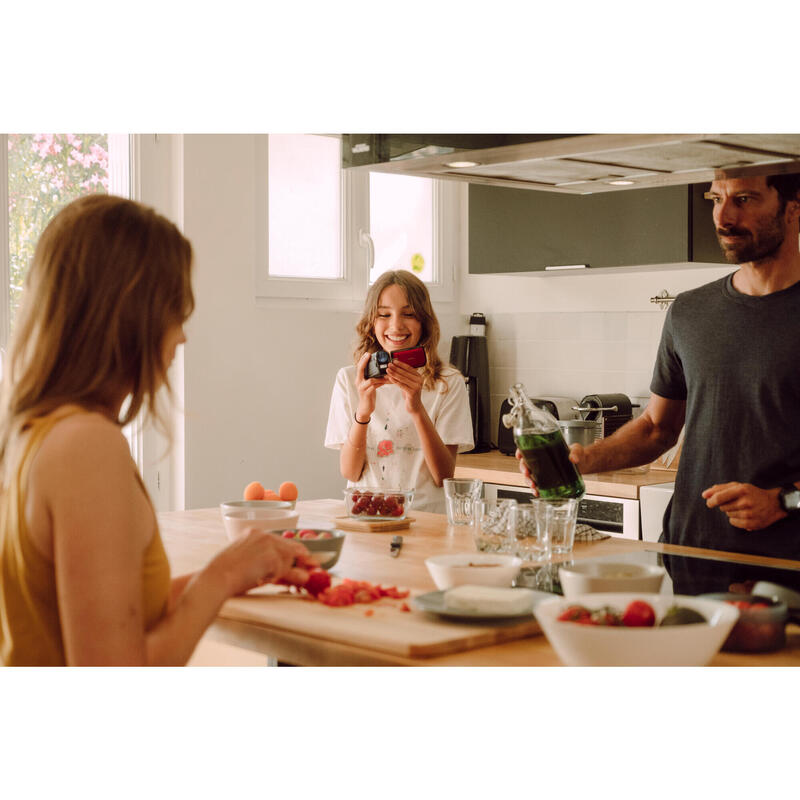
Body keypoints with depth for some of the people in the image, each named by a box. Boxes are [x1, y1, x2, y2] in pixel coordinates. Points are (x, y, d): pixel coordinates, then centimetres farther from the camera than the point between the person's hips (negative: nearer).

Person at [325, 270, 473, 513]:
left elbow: (444, 476, -4)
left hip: (426, 514, -1)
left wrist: (417, 409, -17)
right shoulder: (349, 379, 8)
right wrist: (363, 412, -15)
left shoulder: (448, 382, 3)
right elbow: (350, 473, 1)